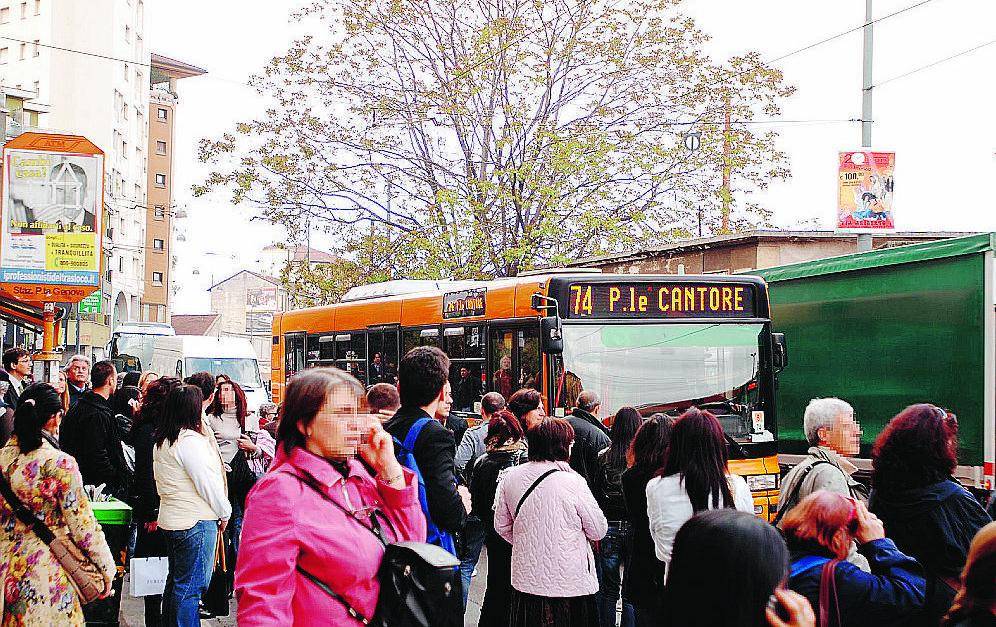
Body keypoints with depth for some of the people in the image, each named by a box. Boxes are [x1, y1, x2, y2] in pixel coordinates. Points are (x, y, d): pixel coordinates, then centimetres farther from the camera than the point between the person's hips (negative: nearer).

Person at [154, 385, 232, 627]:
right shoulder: (190, 439, -18)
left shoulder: (162, 441, 12)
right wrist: (224, 513, -5)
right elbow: (207, 482, -17)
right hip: (196, 522, -10)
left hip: (169, 519, 10)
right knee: (191, 585, -4)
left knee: (175, 579, 18)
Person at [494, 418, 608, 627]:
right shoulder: (573, 481, -14)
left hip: (525, 581, 5)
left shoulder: (510, 477, 0)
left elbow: (502, 526, 10)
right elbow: (599, 531, -7)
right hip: (570, 583, -4)